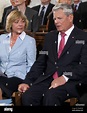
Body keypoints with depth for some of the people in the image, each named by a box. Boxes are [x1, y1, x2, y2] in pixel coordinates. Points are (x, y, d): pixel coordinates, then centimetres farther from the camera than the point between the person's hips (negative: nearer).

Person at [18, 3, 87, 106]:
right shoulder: (50, 37, 21)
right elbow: (40, 63, 17)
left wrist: (65, 78, -19)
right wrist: (27, 82, 3)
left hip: (71, 81, -4)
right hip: (47, 79, 5)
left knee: (50, 96, -35)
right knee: (27, 96, -25)